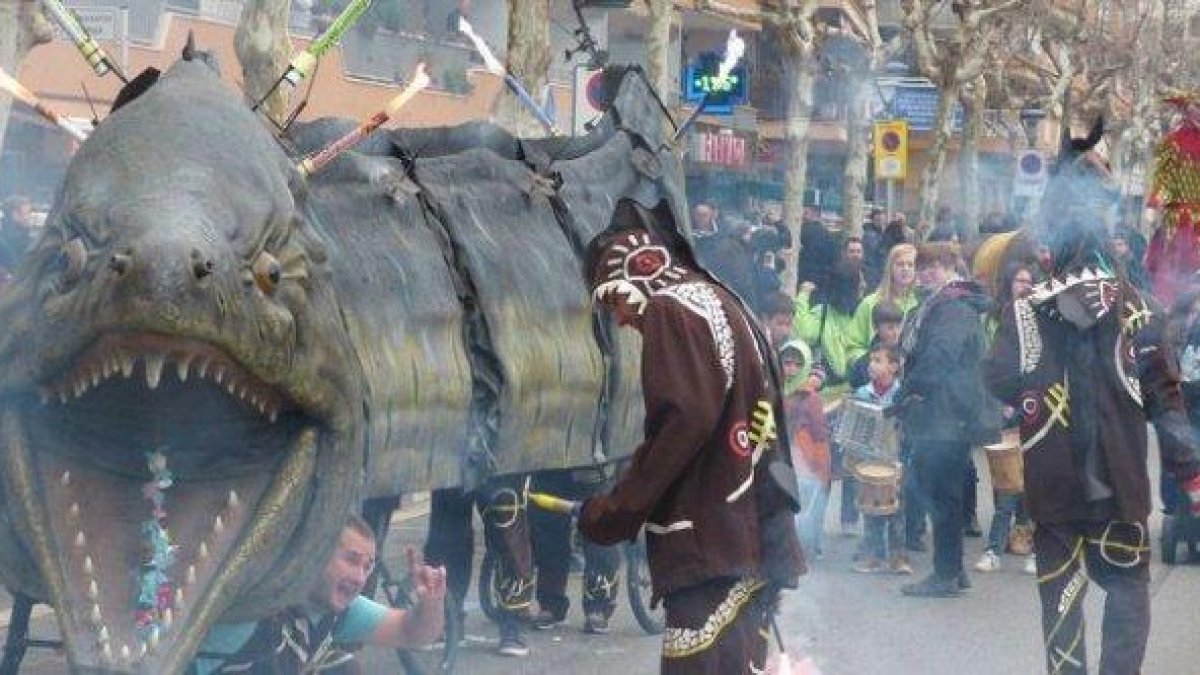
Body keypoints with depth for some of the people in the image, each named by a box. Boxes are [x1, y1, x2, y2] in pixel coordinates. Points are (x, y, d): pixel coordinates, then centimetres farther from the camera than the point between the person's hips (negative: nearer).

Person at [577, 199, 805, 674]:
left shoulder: (670, 310, -6)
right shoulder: (720, 302, 21)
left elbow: (684, 420, -18)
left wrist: (619, 509, -10)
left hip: (711, 542, -10)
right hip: (755, 538, 10)